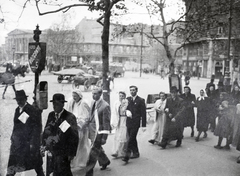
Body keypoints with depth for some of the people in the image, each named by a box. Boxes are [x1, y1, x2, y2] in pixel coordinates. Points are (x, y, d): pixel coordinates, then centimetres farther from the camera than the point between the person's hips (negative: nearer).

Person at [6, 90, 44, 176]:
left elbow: (37, 128, -12)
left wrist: (33, 143, -15)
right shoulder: (17, 110, 11)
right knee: (11, 168, 4)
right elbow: (16, 126, 16)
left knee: (37, 166, 6)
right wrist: (13, 138, 10)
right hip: (17, 143, 6)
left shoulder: (34, 111, -10)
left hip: (29, 142, -5)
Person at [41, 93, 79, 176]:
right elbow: (46, 130, 13)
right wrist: (44, 145, 5)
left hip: (63, 153, -5)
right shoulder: (51, 115, 6)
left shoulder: (70, 117, -11)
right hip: (52, 151, 5)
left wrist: (71, 153, -11)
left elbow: (74, 137, -10)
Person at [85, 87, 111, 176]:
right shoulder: (93, 102, 6)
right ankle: (105, 161, 47)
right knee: (98, 148, 23)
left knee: (94, 151, -2)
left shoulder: (105, 106, -17)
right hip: (92, 130, 8)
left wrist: (104, 137, -16)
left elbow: (106, 122, -16)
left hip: (99, 131, -8)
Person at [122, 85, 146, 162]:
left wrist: (143, 125, -8)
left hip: (136, 123, -5)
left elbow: (143, 113, -5)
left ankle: (127, 155, -10)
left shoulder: (140, 100, -3)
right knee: (132, 139, 12)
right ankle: (135, 153, 26)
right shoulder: (127, 99, 11)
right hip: (128, 122, 5)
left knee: (131, 139, -10)